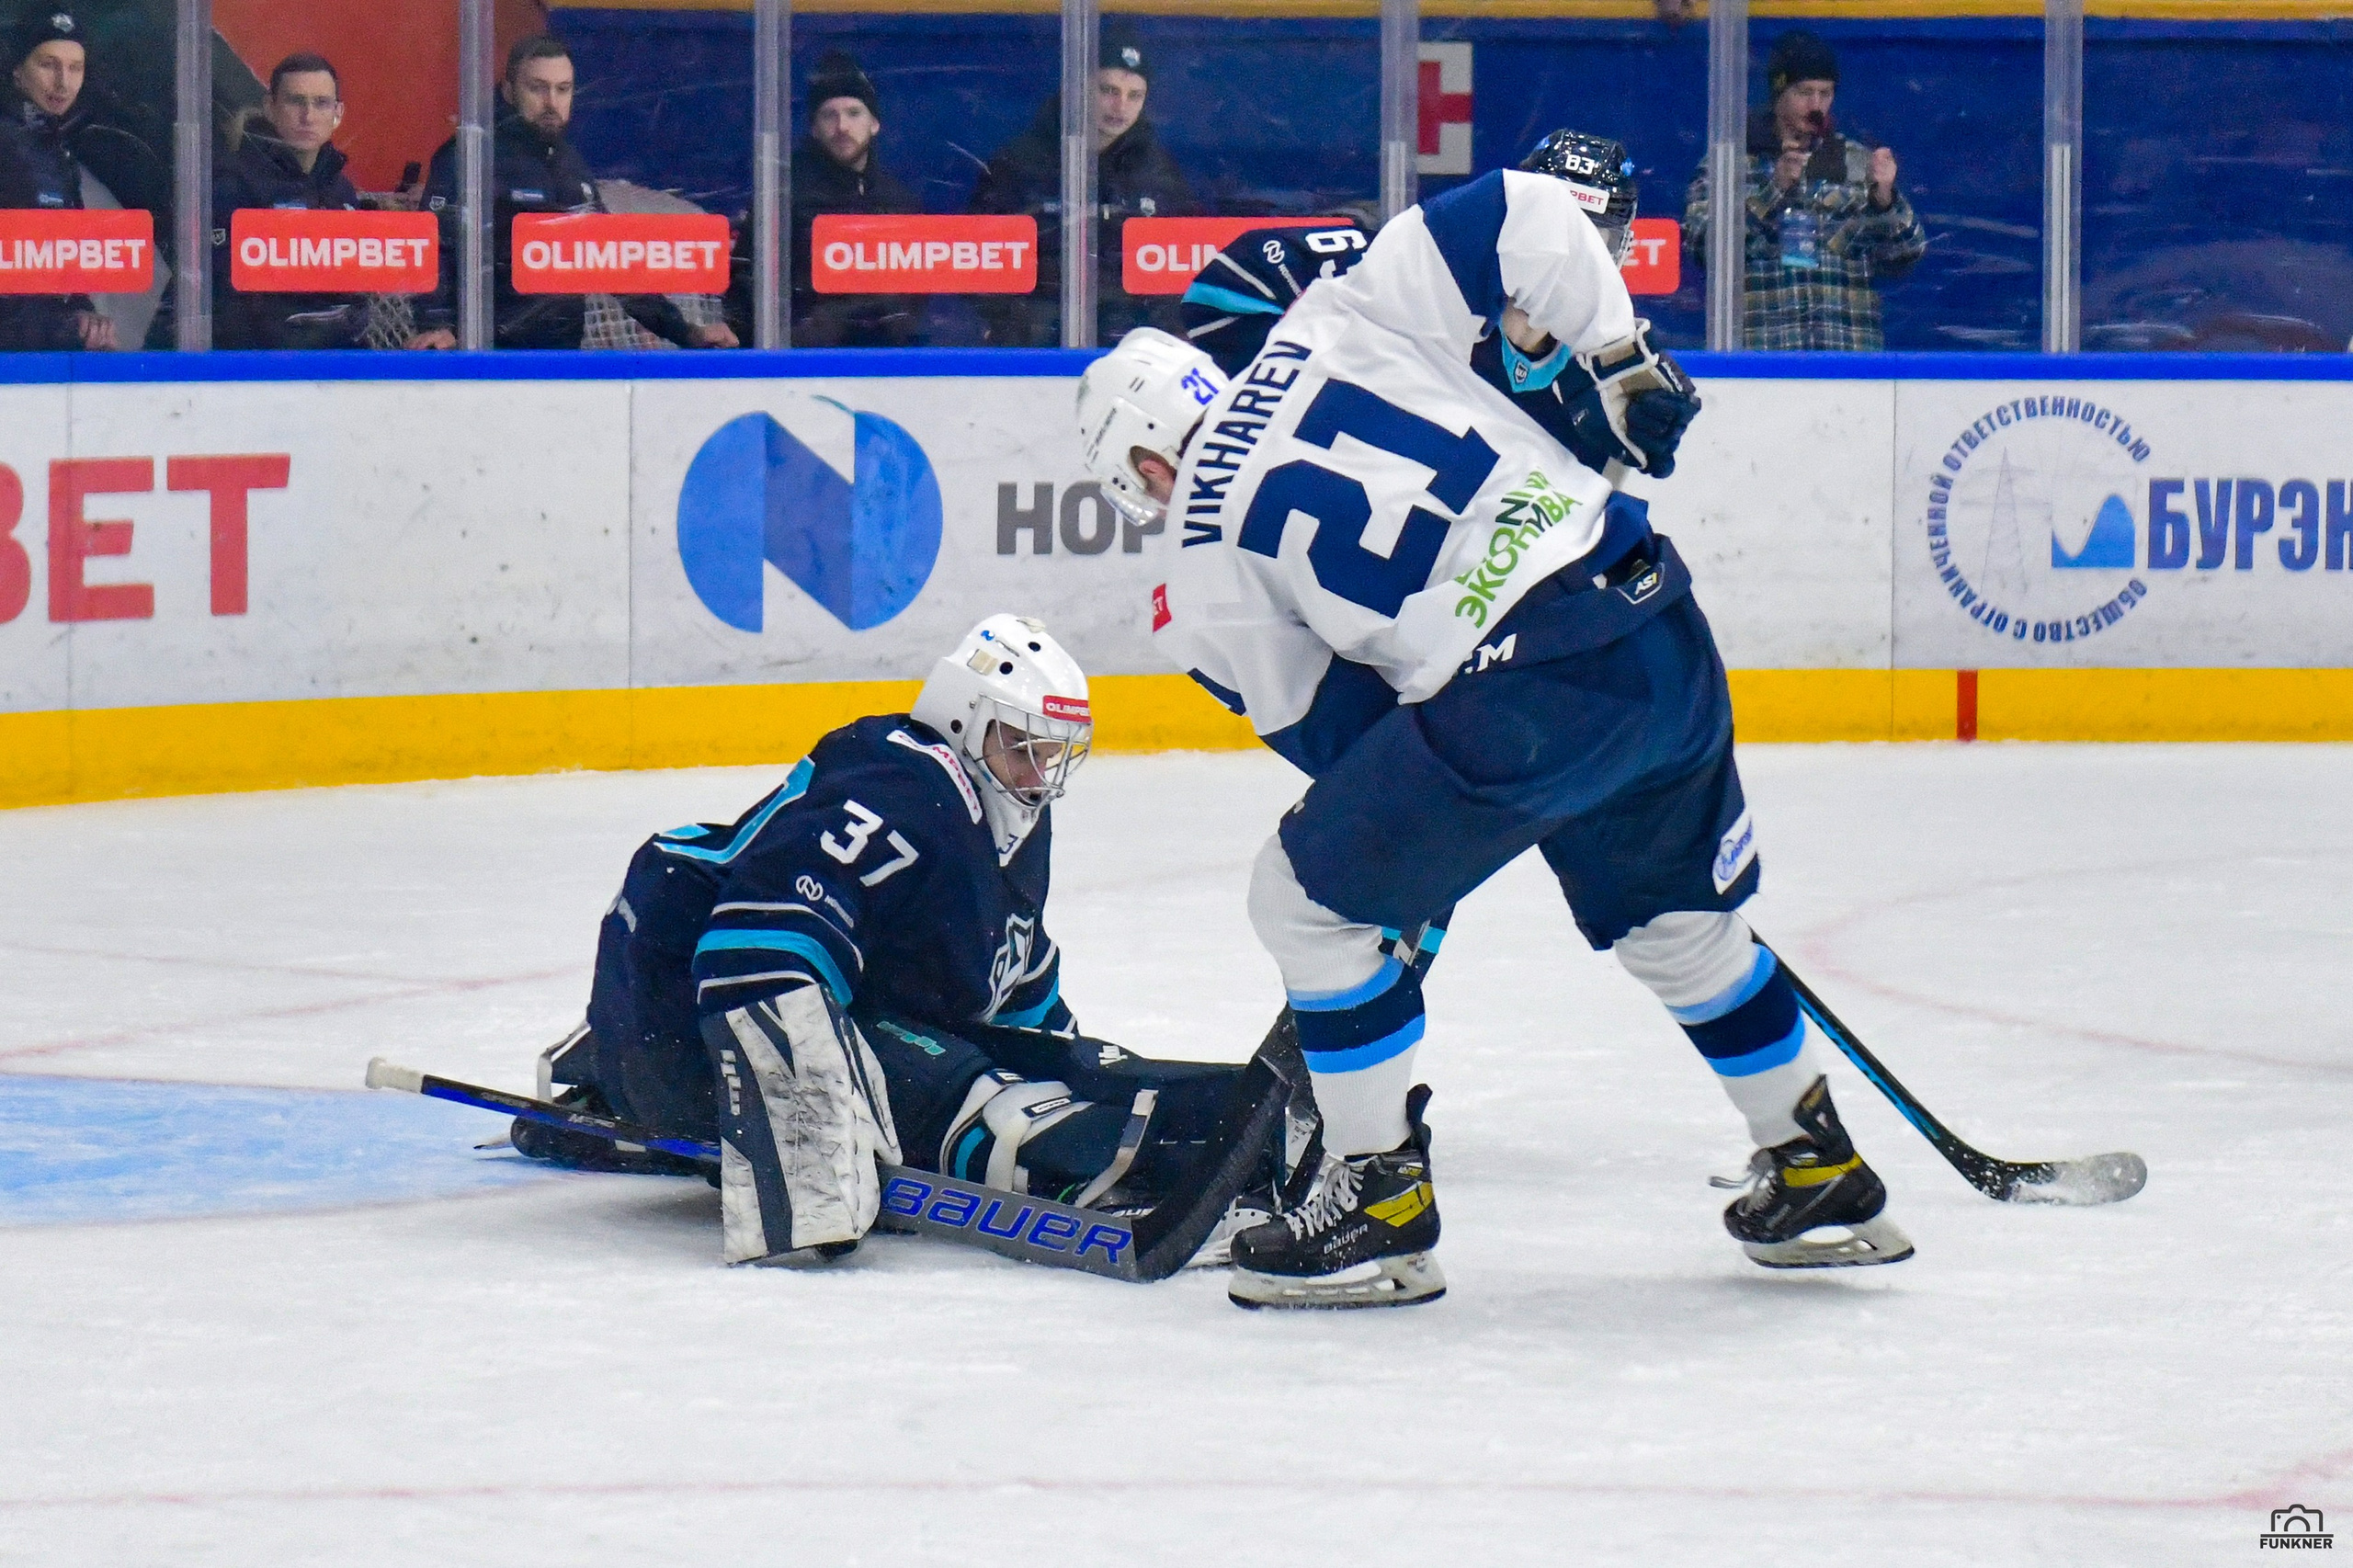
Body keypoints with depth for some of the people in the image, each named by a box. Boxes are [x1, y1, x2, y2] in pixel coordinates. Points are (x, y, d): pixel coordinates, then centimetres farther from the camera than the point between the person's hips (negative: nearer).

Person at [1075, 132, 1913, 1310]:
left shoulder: (1209, 558, 6)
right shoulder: (1335, 321, 15)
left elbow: (1327, 727, 11)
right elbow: (1527, 215, 10)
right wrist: (1618, 359, 21)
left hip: (1519, 694, -6)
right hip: (1660, 619, 6)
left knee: (1312, 894, 12)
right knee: (1671, 914, 28)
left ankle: (1382, 1203, 15)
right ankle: (1821, 1179, 36)